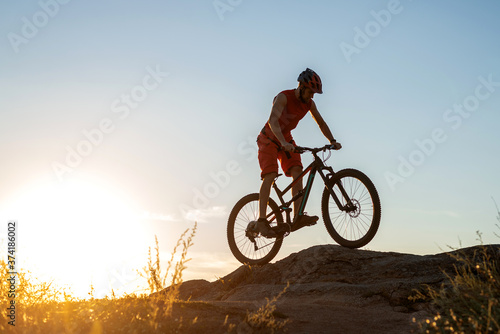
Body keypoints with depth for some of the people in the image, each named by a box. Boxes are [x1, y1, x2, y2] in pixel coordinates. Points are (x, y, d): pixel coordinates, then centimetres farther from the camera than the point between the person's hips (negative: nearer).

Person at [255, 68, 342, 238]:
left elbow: (321, 123, 9)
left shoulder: (309, 103, -4)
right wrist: (283, 143, -54)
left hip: (286, 138, 6)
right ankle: (261, 220, -23)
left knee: (297, 171, -14)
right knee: (270, 175, -21)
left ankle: (297, 217, -20)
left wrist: (332, 141, -5)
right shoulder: (283, 97, -25)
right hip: (269, 138, -6)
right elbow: (273, 120, -40)